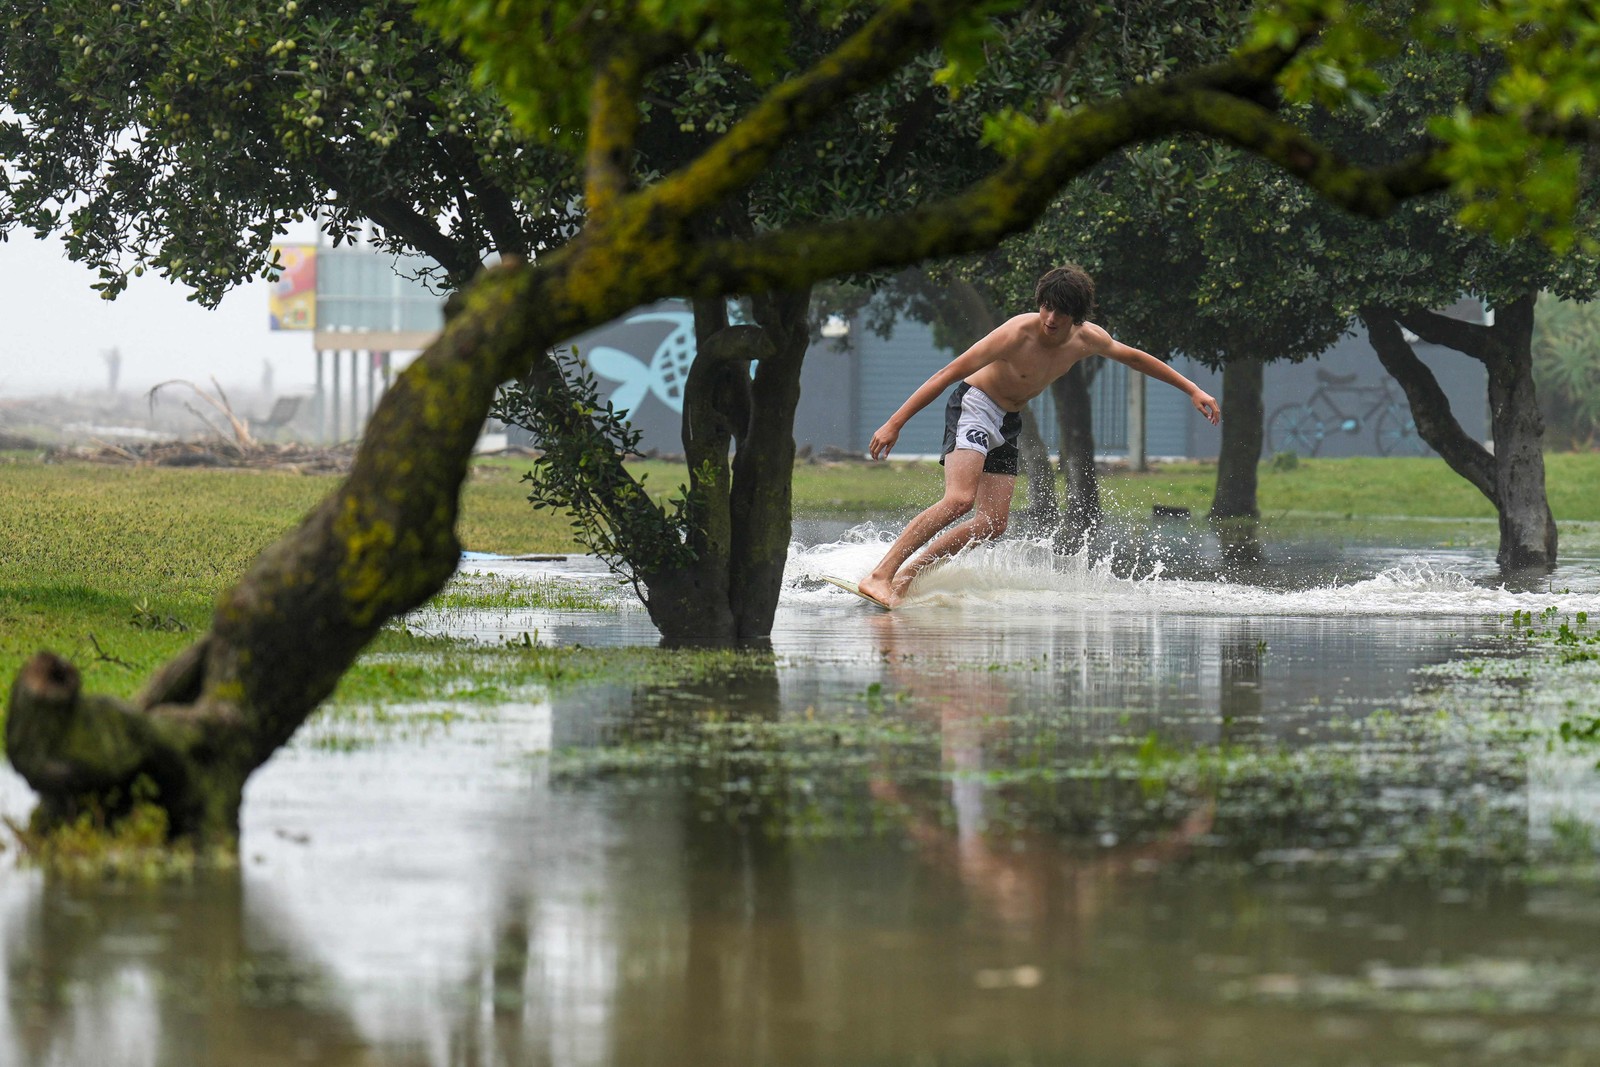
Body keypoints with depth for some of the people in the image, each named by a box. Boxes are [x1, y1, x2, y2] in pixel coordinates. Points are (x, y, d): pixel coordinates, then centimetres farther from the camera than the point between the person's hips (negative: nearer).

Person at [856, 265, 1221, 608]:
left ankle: (904, 578, -1)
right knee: (959, 499, -28)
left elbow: (1135, 358, 14)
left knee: (992, 523, -3)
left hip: (1008, 423, 7)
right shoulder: (1018, 334, -27)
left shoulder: (1087, 339, -8)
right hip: (974, 407, -7)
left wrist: (1192, 390, 14)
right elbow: (948, 374, -26)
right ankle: (879, 576, -33)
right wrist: (894, 424, -30)